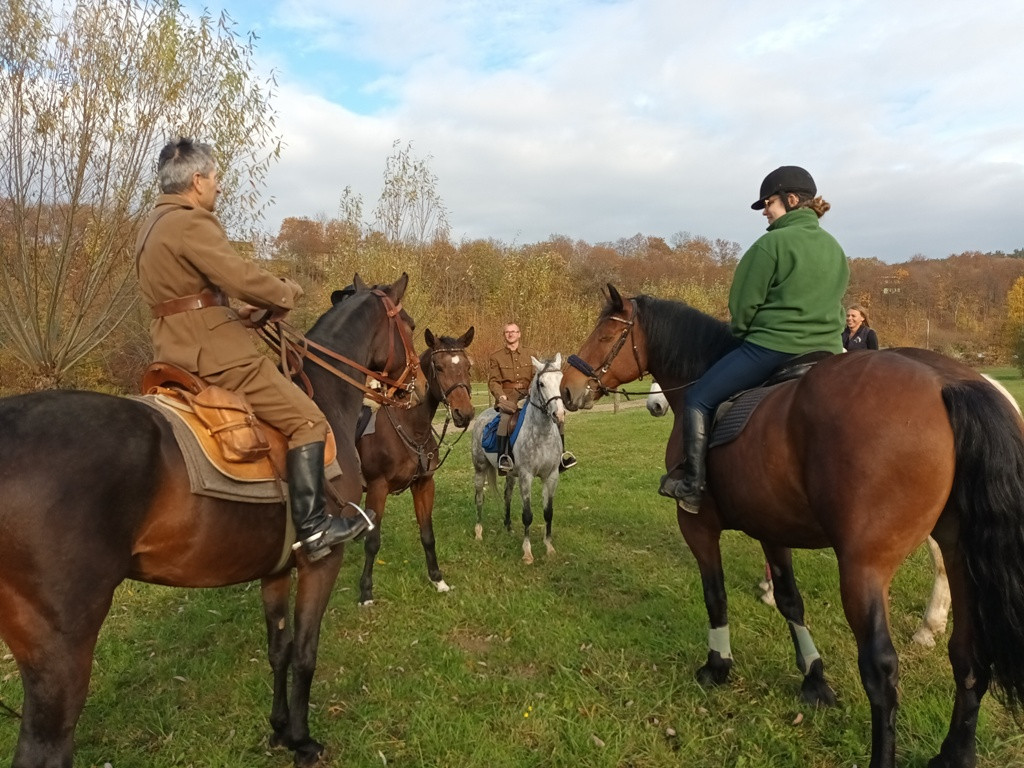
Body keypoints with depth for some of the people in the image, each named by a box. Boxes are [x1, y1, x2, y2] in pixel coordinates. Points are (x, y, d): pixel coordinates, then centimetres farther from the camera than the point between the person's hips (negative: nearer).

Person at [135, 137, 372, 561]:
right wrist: (287, 292, -4)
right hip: (214, 351, -11)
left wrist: (237, 312, 13)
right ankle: (313, 525, -10)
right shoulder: (191, 221, -14)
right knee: (307, 419, -9)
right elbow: (241, 276, -22)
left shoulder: (153, 225, 19)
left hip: (176, 349, 11)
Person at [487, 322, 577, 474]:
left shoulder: (530, 354, 16)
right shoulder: (495, 356, 9)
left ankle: (561, 453, -6)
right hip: (508, 396, -3)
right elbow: (493, 381, 2)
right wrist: (501, 396, -16)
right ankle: (503, 458, -37)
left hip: (528, 393, 3)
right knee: (506, 416, -38)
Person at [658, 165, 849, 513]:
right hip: (827, 353, 8)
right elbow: (836, 306, 19)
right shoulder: (835, 249, 13)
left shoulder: (772, 244, -11)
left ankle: (691, 483, -2)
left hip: (772, 347, -8)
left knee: (699, 398, 1)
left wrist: (742, 334, 9)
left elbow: (743, 305, -8)